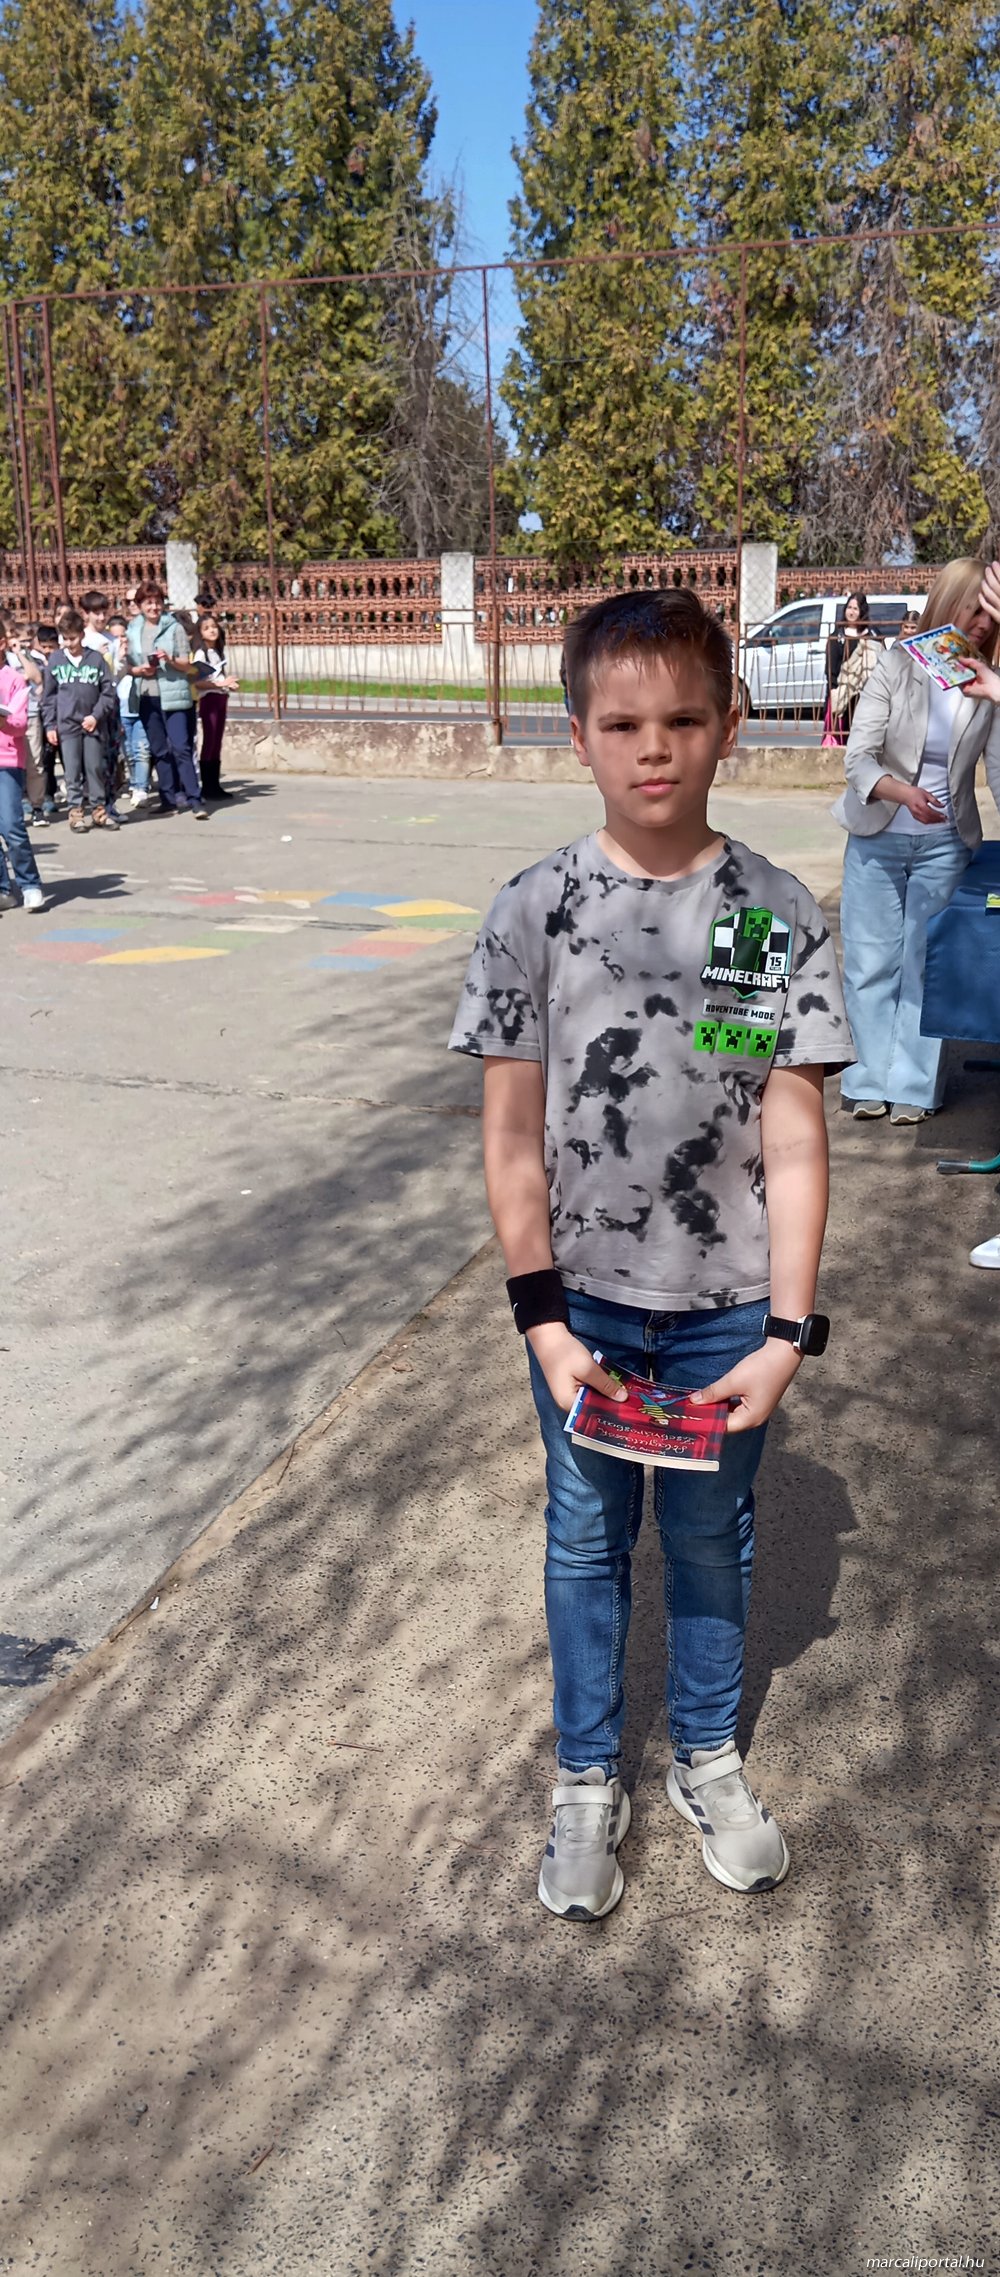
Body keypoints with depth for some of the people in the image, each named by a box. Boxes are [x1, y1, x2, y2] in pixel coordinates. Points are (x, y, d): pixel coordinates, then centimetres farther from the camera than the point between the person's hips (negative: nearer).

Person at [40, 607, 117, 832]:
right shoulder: (55, 660, 3)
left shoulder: (96, 658, 0)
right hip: (66, 725, 0)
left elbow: (108, 691, 1)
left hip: (92, 724, 0)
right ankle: (76, 811, 6)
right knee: (72, 771, 1)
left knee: (96, 768, 5)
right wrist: (49, 725, 1)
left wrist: (97, 715, -9)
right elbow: (48, 696, 6)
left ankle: (99, 810, 14)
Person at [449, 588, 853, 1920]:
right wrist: (542, 1318, -10)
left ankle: (707, 1761, 43)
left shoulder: (779, 913, -8)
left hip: (728, 1309, 0)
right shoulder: (535, 910, -8)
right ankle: (589, 1785, 38)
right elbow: (512, 1132, -6)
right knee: (587, 1540, 17)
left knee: (712, 1541, 18)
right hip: (585, 1305, 0)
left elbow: (794, 1138, -8)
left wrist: (787, 1331, -12)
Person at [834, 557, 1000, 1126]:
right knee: (871, 962, 4)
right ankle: (872, 1079, 16)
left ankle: (914, 1084, 13)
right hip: (878, 839, -1)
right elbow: (859, 756, -14)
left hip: (945, 844, 1)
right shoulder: (898, 664, -9)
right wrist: (903, 792, -32)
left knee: (926, 965, 4)